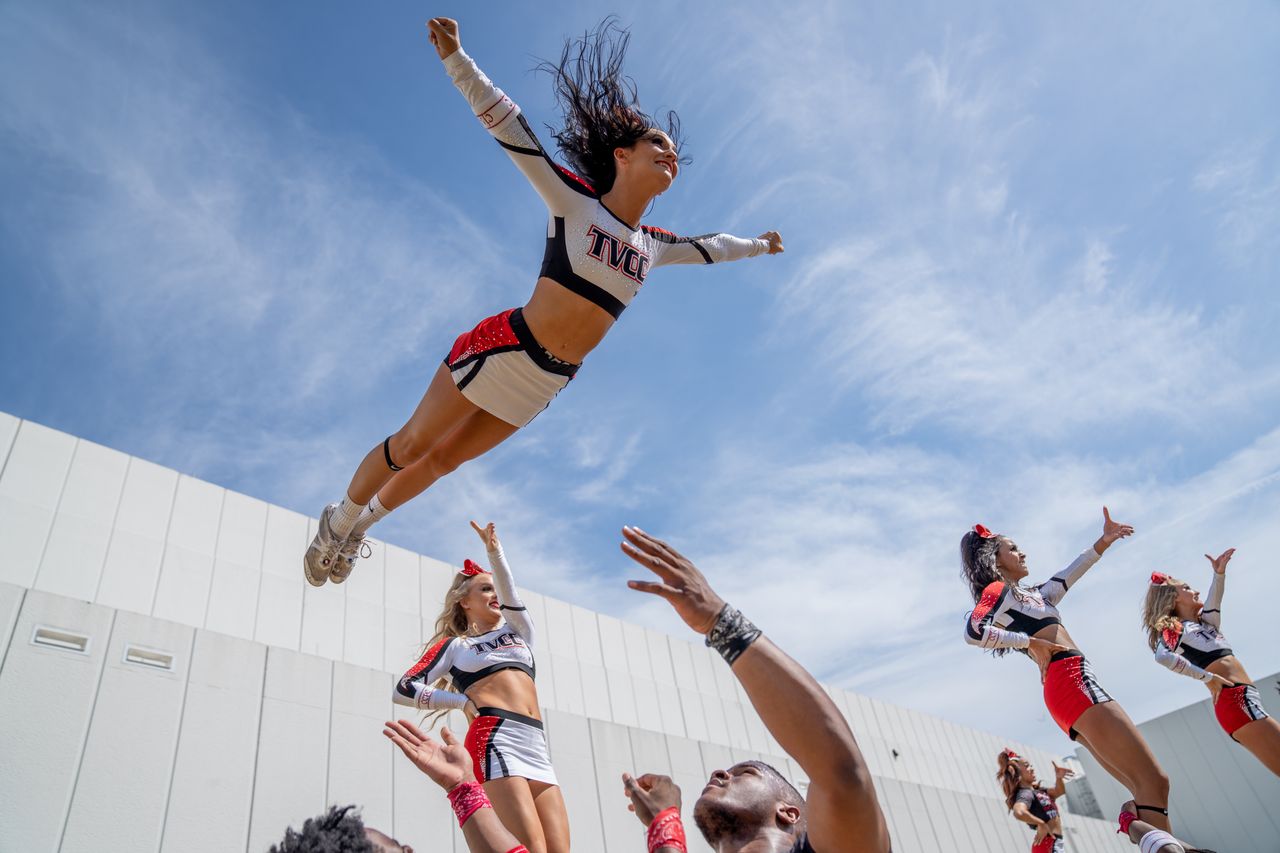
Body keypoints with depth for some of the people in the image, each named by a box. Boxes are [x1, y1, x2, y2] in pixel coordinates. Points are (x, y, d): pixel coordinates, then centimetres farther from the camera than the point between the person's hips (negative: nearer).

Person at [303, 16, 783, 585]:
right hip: (503, 350, -5)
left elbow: (705, 247, 28)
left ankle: (362, 523, 38)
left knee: (443, 460, 17)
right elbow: (507, 126, -11)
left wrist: (755, 245, 43)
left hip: (545, 384, 5)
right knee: (411, 446, 3)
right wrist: (456, 59, -21)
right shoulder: (574, 199, -7)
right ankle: (339, 520, 29)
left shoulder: (653, 245, 8)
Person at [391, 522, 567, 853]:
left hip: (538, 749, 5)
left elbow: (509, 594, 10)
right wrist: (463, 702, 3)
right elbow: (403, 690, 9)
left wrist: (495, 551, 0)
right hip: (494, 740, -5)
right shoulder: (454, 646, 18)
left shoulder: (518, 630, 28)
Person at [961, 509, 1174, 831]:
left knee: (1147, 789, 5)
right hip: (1071, 683, -10)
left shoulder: (1028, 594, 28)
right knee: (1153, 781, -16)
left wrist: (1103, 541, 27)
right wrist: (1030, 642, -10)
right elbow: (973, 631, -18)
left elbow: (1067, 577, 35)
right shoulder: (997, 591, -1)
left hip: (1072, 688, 10)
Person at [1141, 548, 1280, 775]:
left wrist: (1219, 573, -16)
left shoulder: (1205, 622, 24)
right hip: (1233, 701, -9)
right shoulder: (1174, 629, -1)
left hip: (1245, 698, 9)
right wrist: (1207, 677, -16)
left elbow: (1213, 602, 2)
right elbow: (1163, 657, -23)